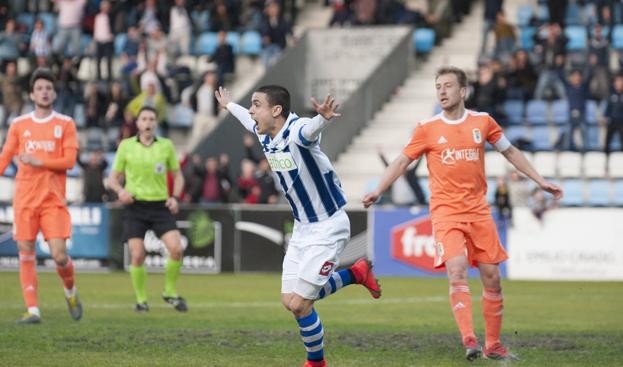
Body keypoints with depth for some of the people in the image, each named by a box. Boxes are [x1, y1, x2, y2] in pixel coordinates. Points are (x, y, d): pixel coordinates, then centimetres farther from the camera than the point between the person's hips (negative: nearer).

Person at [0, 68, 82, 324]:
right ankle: (32, 310, -2)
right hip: (24, 199, 2)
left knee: (59, 255, -9)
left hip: (54, 199, -2)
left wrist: (38, 161, -16)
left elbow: (69, 160, -5)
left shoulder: (65, 124, 4)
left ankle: (71, 293, 20)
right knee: (26, 255, -4)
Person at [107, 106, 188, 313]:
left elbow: (177, 175, 15)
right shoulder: (126, 146, 3)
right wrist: (120, 190, -13)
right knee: (138, 255, -10)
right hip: (135, 205, -1)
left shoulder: (166, 145, 5)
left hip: (160, 205, 1)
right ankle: (141, 300, 9)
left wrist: (175, 197, -2)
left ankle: (170, 292, 7)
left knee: (176, 249, -14)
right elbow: (113, 177, 8)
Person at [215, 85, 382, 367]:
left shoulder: (297, 131, -24)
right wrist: (228, 106, 46)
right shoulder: (265, 135, 2)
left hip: (328, 227, -9)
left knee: (299, 303, -9)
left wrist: (324, 118, -74)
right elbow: (249, 120, 28)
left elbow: (311, 128, -51)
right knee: (290, 301, 9)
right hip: (302, 228, 9)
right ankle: (355, 273, 26)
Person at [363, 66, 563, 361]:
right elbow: (402, 161, 5)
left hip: (478, 212, 3)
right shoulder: (428, 128, 0)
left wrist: (540, 181, 16)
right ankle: (469, 341, -28)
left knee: (491, 277, 3)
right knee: (457, 272, -21)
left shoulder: (482, 122, 5)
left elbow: (510, 152, 17)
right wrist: (378, 191, -7)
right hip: (445, 212, -3)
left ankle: (493, 344, 15)